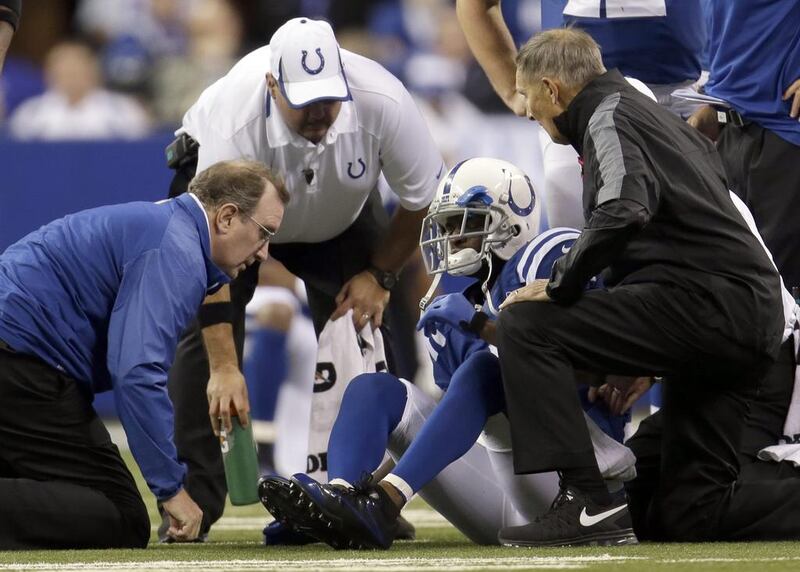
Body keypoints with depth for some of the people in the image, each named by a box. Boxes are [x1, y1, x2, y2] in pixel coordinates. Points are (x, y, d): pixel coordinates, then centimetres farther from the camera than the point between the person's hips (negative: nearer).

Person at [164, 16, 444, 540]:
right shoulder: (235, 119, -41)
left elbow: (425, 198, -16)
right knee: (205, 329, -17)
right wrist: (225, 369, -46)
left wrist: (380, 274, -12)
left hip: (340, 211, 2)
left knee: (363, 321, -10)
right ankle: (190, 505, -11)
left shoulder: (382, 103, -36)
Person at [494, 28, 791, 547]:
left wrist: (560, 287, -9)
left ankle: (585, 498, -16)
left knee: (525, 323, -9)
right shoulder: (662, 119, 28)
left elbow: (623, 211, -21)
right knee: (694, 515, 11)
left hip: (703, 301, -9)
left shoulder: (609, 115, -2)